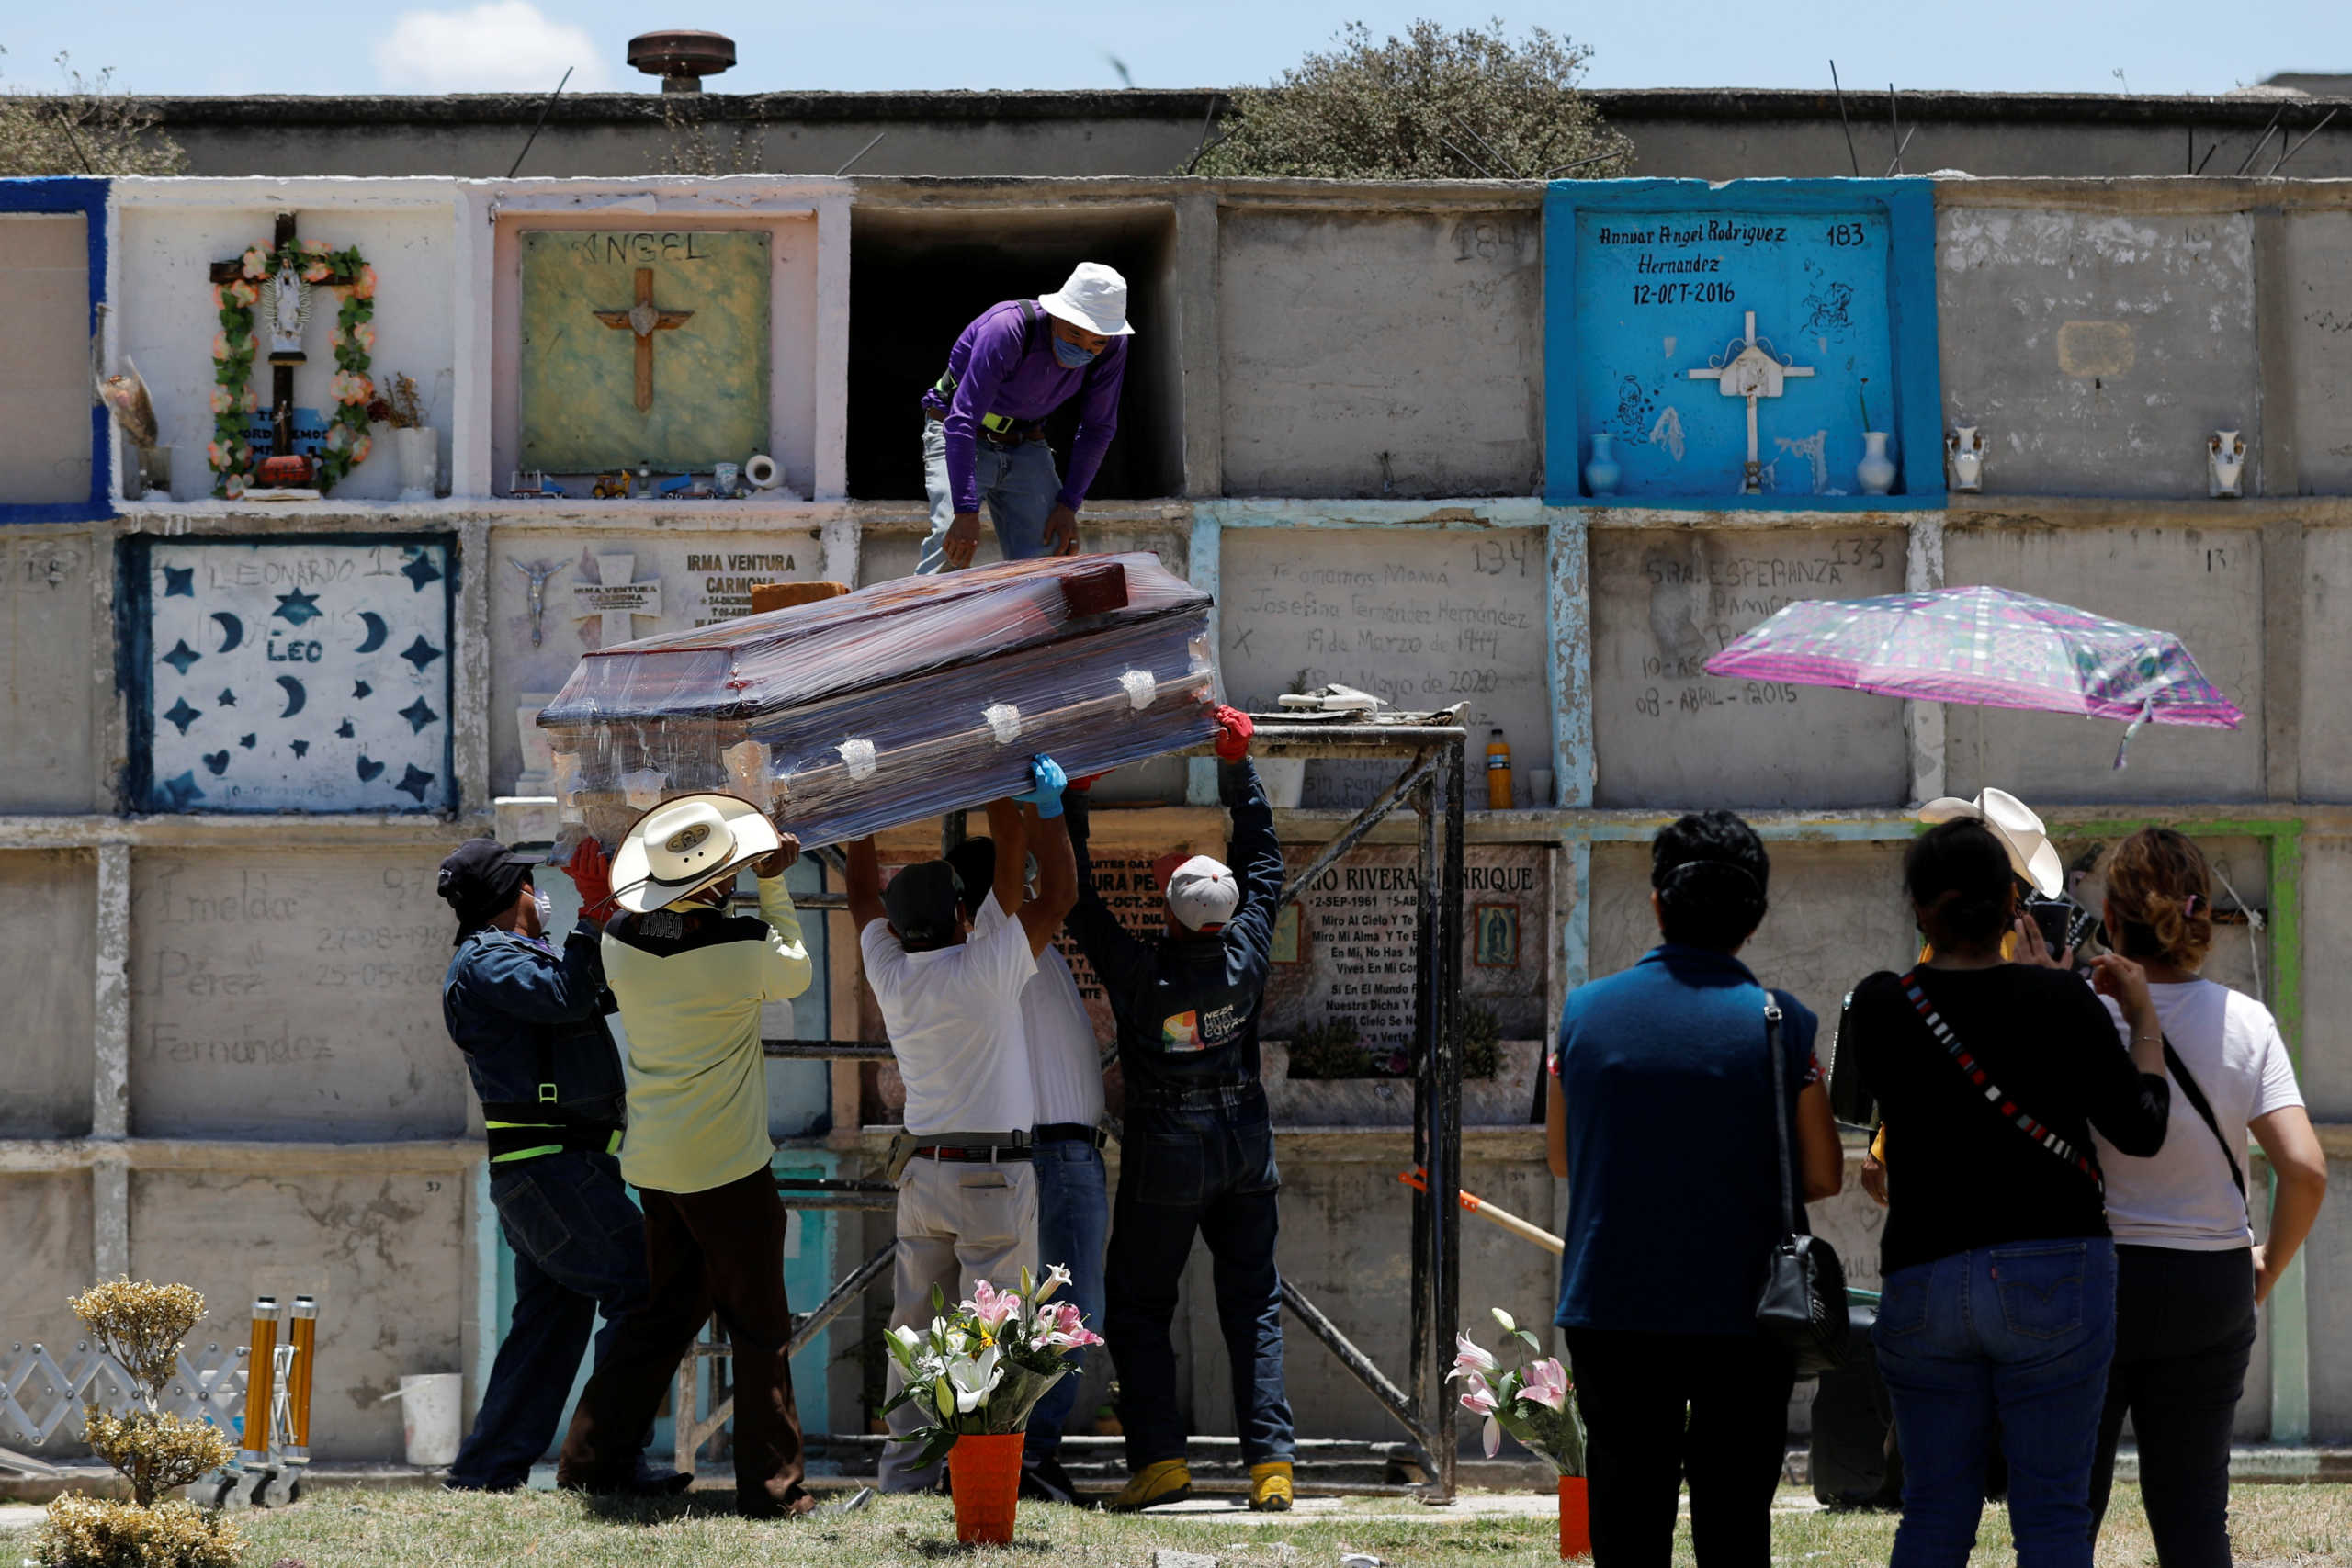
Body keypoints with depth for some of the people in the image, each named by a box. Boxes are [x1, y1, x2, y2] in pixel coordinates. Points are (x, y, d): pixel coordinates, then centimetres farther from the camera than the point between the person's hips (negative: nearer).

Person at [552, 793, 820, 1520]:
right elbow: (795, 974, 6)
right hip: (725, 1163, -6)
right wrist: (774, 888, 13)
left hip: (654, 1161, 6)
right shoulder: (744, 943, -16)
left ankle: (586, 1464, 17)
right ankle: (772, 1484, 7)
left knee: (667, 1312, 18)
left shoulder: (620, 942, -3)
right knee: (759, 1329, 5)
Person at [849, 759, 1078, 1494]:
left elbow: (863, 895, 18)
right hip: (995, 1174, -5)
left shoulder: (889, 975, 0)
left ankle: (906, 1461, 10)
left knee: (917, 1324, 9)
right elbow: (1056, 895, -5)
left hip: (924, 1173, 5)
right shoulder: (984, 970, -13)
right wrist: (1047, 806, 1)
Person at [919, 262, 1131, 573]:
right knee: (953, 546, -26)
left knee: (1052, 555, -12)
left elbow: (1098, 429, -1)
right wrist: (966, 511, -42)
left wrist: (1068, 505, -8)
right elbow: (962, 420, -36)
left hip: (1026, 447, 5)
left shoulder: (1112, 347, -16)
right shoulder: (1007, 329, -33)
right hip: (958, 440, -5)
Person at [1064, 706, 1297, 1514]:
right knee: (1254, 1304, 7)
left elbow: (1079, 903, -10)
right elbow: (1263, 859, 4)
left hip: (1166, 1152, -4)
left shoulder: (1138, 972, -20)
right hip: (1245, 1143, 4)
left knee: (1138, 1307, 8)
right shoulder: (1246, 956, -10)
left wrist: (1073, 803, -5)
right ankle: (1270, 1462, -1)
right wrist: (1237, 765, 5)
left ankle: (1160, 1456, 0)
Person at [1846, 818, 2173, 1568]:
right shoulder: (2061, 1001, -7)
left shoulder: (1879, 1008, -1)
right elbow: (2141, 1130, -3)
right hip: (2054, 1280, -2)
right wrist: (2145, 1023, 13)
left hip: (1922, 1278, 2)